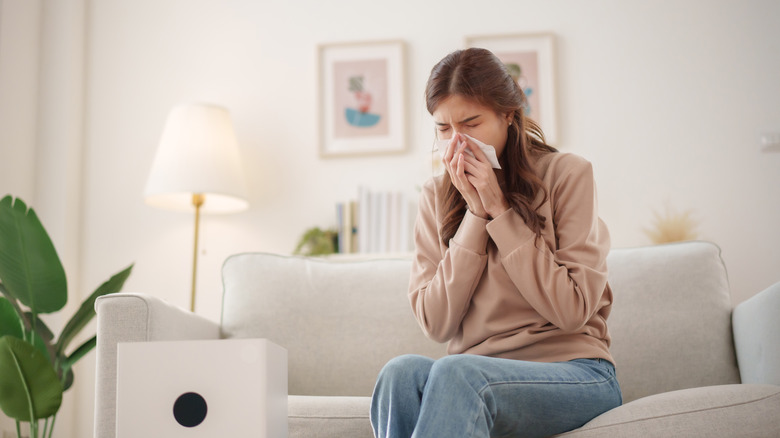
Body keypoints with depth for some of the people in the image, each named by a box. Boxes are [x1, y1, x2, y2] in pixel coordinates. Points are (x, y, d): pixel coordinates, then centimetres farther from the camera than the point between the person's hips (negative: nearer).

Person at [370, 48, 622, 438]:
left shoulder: (567, 174, -2)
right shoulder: (436, 197, 8)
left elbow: (572, 310, -11)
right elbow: (435, 324, -3)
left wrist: (500, 210, -11)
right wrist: (475, 215, -9)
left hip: (572, 372, -3)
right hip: (471, 376, 4)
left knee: (455, 373, -35)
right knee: (402, 371, -31)